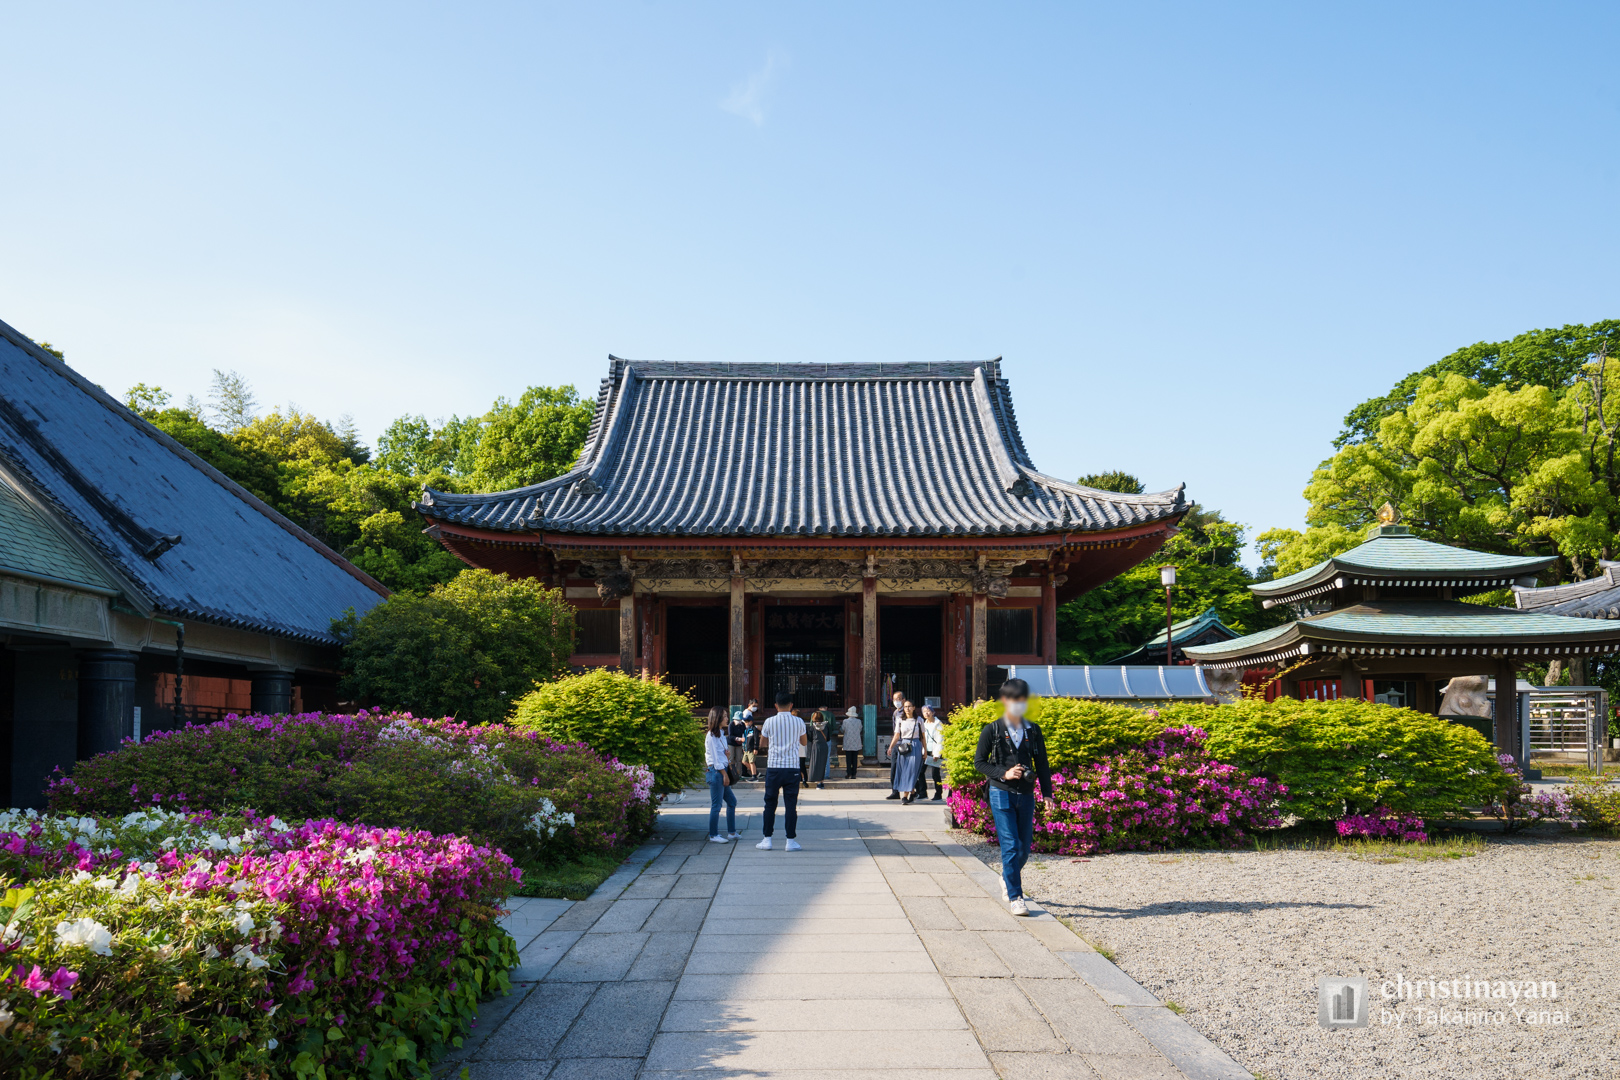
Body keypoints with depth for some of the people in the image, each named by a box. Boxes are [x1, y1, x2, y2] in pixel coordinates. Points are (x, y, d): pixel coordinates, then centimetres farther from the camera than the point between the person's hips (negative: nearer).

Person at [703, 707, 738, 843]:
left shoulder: (720, 734, 16)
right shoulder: (711, 736, -13)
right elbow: (715, 758, -15)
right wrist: (725, 774, -14)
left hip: (721, 772, 10)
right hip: (715, 772, -10)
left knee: (731, 801, 14)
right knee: (716, 805, -4)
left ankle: (732, 832, 20)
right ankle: (713, 835, 3)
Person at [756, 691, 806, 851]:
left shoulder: (769, 722, -3)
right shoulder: (798, 722, -1)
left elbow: (762, 744, 10)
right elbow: (804, 742, 15)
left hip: (773, 767, 0)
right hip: (792, 767, 0)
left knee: (770, 804, 9)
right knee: (791, 805, 4)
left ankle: (767, 839, 11)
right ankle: (790, 841, 4)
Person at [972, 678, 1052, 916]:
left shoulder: (1033, 731, 7)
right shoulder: (992, 731, -2)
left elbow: (1042, 765, 10)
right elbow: (979, 762, 0)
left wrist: (1048, 795, 4)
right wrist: (1004, 773, -13)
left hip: (1026, 795, 4)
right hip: (1002, 794, -3)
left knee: (1025, 846, 9)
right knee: (1010, 845, -9)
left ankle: (1008, 876, 37)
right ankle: (1015, 897, -1)